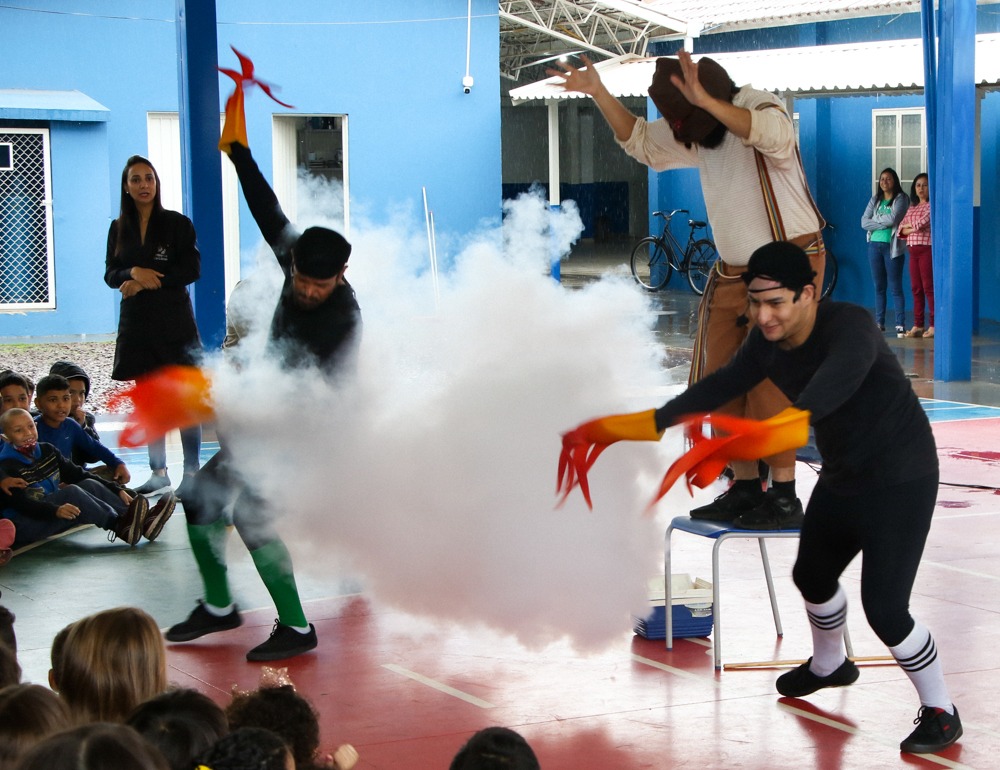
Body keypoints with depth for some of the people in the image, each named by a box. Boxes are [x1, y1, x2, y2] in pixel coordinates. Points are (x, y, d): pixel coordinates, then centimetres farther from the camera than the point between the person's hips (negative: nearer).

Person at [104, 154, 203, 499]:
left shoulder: (177, 224, -2)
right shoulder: (119, 228, 9)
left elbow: (192, 270, -7)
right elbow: (110, 274, 9)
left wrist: (146, 283, -13)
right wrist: (134, 273, -13)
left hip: (175, 323, -4)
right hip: (137, 324, 4)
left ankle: (192, 473, -3)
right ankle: (159, 473, 14)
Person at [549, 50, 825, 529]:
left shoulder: (761, 109, -17)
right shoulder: (701, 136, 8)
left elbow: (771, 134, -41)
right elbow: (641, 141, 19)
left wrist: (704, 100, -53)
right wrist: (599, 94, 6)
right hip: (735, 271, 9)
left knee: (768, 377, -14)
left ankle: (784, 495, -9)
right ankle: (745, 487, 13)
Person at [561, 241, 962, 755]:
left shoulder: (848, 326, -31)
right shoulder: (768, 341, -7)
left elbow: (840, 376, -50)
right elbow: (724, 384, 6)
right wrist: (660, 419, 0)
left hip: (900, 481, -9)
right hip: (841, 477, 9)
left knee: (884, 608, -14)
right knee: (813, 576, 26)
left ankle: (940, 712, 7)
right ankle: (828, 666, 56)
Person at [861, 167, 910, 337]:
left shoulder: (901, 199, -1)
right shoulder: (875, 199, 13)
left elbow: (893, 218, -16)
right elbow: (864, 222, 4)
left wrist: (875, 220, 0)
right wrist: (883, 224, -8)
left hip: (892, 246, -5)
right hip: (875, 245, 5)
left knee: (895, 287, -7)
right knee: (879, 287, 8)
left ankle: (900, 324, -8)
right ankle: (879, 323, 12)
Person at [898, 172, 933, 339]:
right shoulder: (912, 207, 19)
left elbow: (924, 221, -15)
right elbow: (901, 228, 13)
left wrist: (910, 227, 1)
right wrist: (909, 228, -7)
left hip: (927, 249, -7)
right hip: (913, 250, 7)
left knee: (928, 287, -9)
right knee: (916, 288, 6)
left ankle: (933, 325, -7)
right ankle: (918, 325, 9)